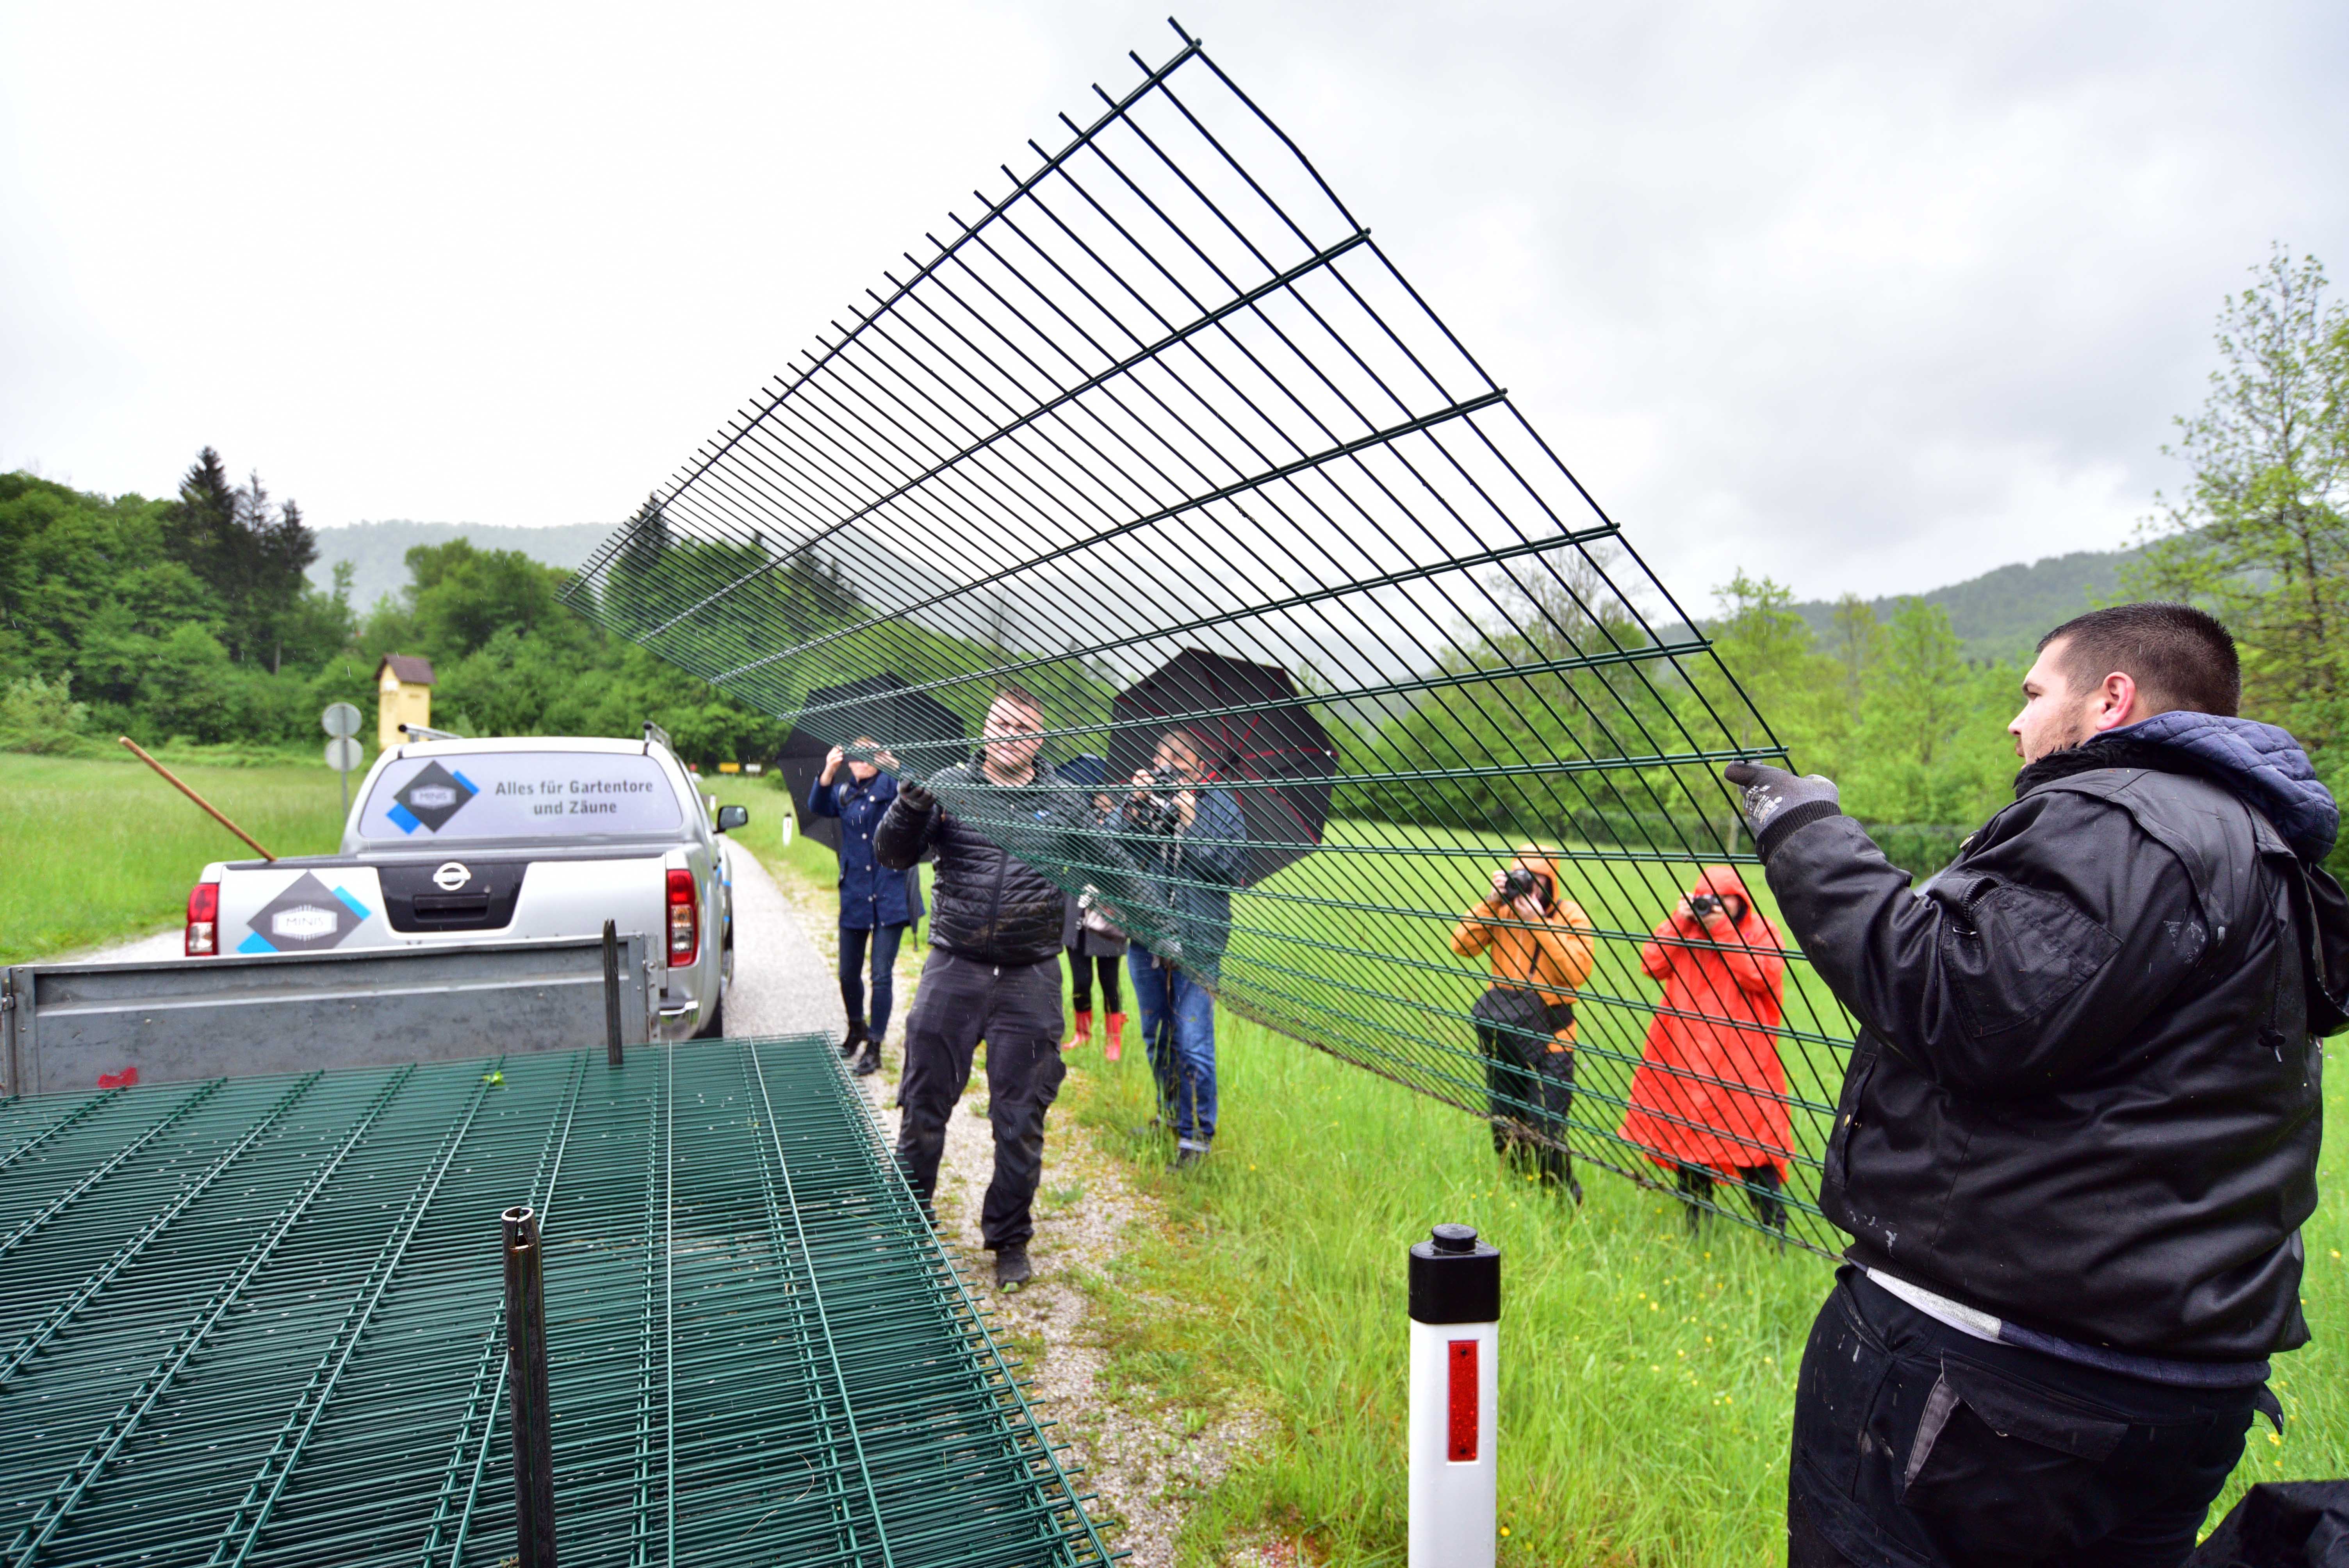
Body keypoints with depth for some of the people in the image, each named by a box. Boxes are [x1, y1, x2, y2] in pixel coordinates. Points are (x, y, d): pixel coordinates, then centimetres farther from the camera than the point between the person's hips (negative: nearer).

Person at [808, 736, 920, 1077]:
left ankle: (874, 1046, 6)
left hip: (890, 895, -4)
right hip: (855, 896, 4)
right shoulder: (843, 794, 10)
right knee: (848, 973, 12)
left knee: (882, 975, -4)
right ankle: (856, 1028, 37)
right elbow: (817, 808, -9)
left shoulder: (891, 785, 0)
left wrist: (895, 765, -37)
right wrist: (827, 774, -25)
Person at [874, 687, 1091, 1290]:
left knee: (1020, 1120, 8)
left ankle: (1010, 1240, 26)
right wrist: (909, 811, -24)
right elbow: (893, 855, -3)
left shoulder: (1064, 804, 5)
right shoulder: (949, 787, 2)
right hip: (954, 970, 0)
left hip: (1031, 980, 1)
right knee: (924, 1105, 8)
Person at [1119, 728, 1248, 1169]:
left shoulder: (1220, 804, 2)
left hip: (1196, 943, -3)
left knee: (1193, 1046, -5)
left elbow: (1232, 870, -9)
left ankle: (1197, 1135, 11)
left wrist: (1191, 822, -13)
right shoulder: (1143, 798, 6)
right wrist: (1133, 807, -16)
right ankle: (1169, 1117, 37)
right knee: (1155, 1039, 16)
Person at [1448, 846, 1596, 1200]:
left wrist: (1539, 922, -22)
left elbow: (1576, 972, -21)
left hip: (1547, 1039, -4)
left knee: (1545, 1137, -8)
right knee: (1505, 1130, 15)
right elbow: (1463, 945, -8)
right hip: (1500, 1033, 4)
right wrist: (1491, 902, -14)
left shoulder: (1570, 916, -7)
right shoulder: (1503, 911, 3)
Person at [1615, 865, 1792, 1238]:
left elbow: (1763, 977, -14)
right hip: (1685, 1052, 4)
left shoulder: (1760, 931, 2)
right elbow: (1653, 965, 1)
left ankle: (1775, 1233, 1)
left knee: (1752, 1148, -8)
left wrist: (1723, 932, -15)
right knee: (1688, 1141, 10)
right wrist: (1678, 922, -7)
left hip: (1739, 1059, -4)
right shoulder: (1687, 929, 12)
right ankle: (1696, 1229, 23)